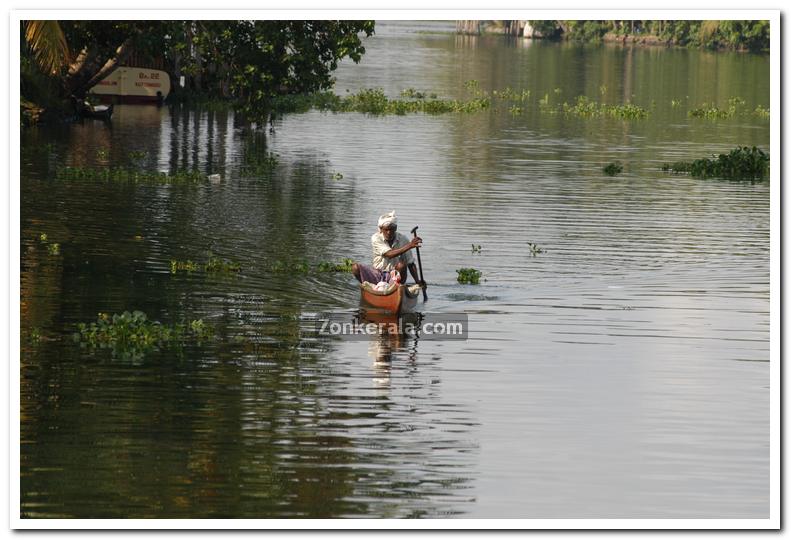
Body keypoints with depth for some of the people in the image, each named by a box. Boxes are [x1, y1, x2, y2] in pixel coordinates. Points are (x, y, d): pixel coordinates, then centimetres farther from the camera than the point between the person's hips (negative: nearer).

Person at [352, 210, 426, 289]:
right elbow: (389, 254, -25)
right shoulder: (376, 238, -10)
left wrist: (417, 281, -14)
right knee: (355, 267, -22)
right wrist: (409, 246, -35)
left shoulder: (403, 240, -5)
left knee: (401, 265, -33)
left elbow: (411, 264, -1)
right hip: (378, 275, 0)